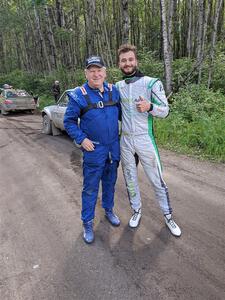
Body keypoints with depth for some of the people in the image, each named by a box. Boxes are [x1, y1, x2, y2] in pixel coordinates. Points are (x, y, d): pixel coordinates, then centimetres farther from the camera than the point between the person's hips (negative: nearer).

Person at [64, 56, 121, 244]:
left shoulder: (114, 91, 2)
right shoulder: (78, 95, -9)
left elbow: (122, 113, 15)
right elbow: (69, 122, -5)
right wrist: (81, 139, -16)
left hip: (114, 147, 4)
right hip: (94, 150, -4)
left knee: (110, 183, 19)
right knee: (91, 188, 5)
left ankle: (109, 210, 42)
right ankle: (87, 223, 23)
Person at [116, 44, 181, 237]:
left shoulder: (152, 83, -7)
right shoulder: (117, 86, 5)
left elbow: (165, 111, -7)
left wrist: (150, 107, -26)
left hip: (145, 140, -3)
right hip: (125, 141, 4)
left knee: (157, 181, 6)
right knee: (130, 179, 15)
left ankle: (168, 216, 27)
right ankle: (137, 210, 37)